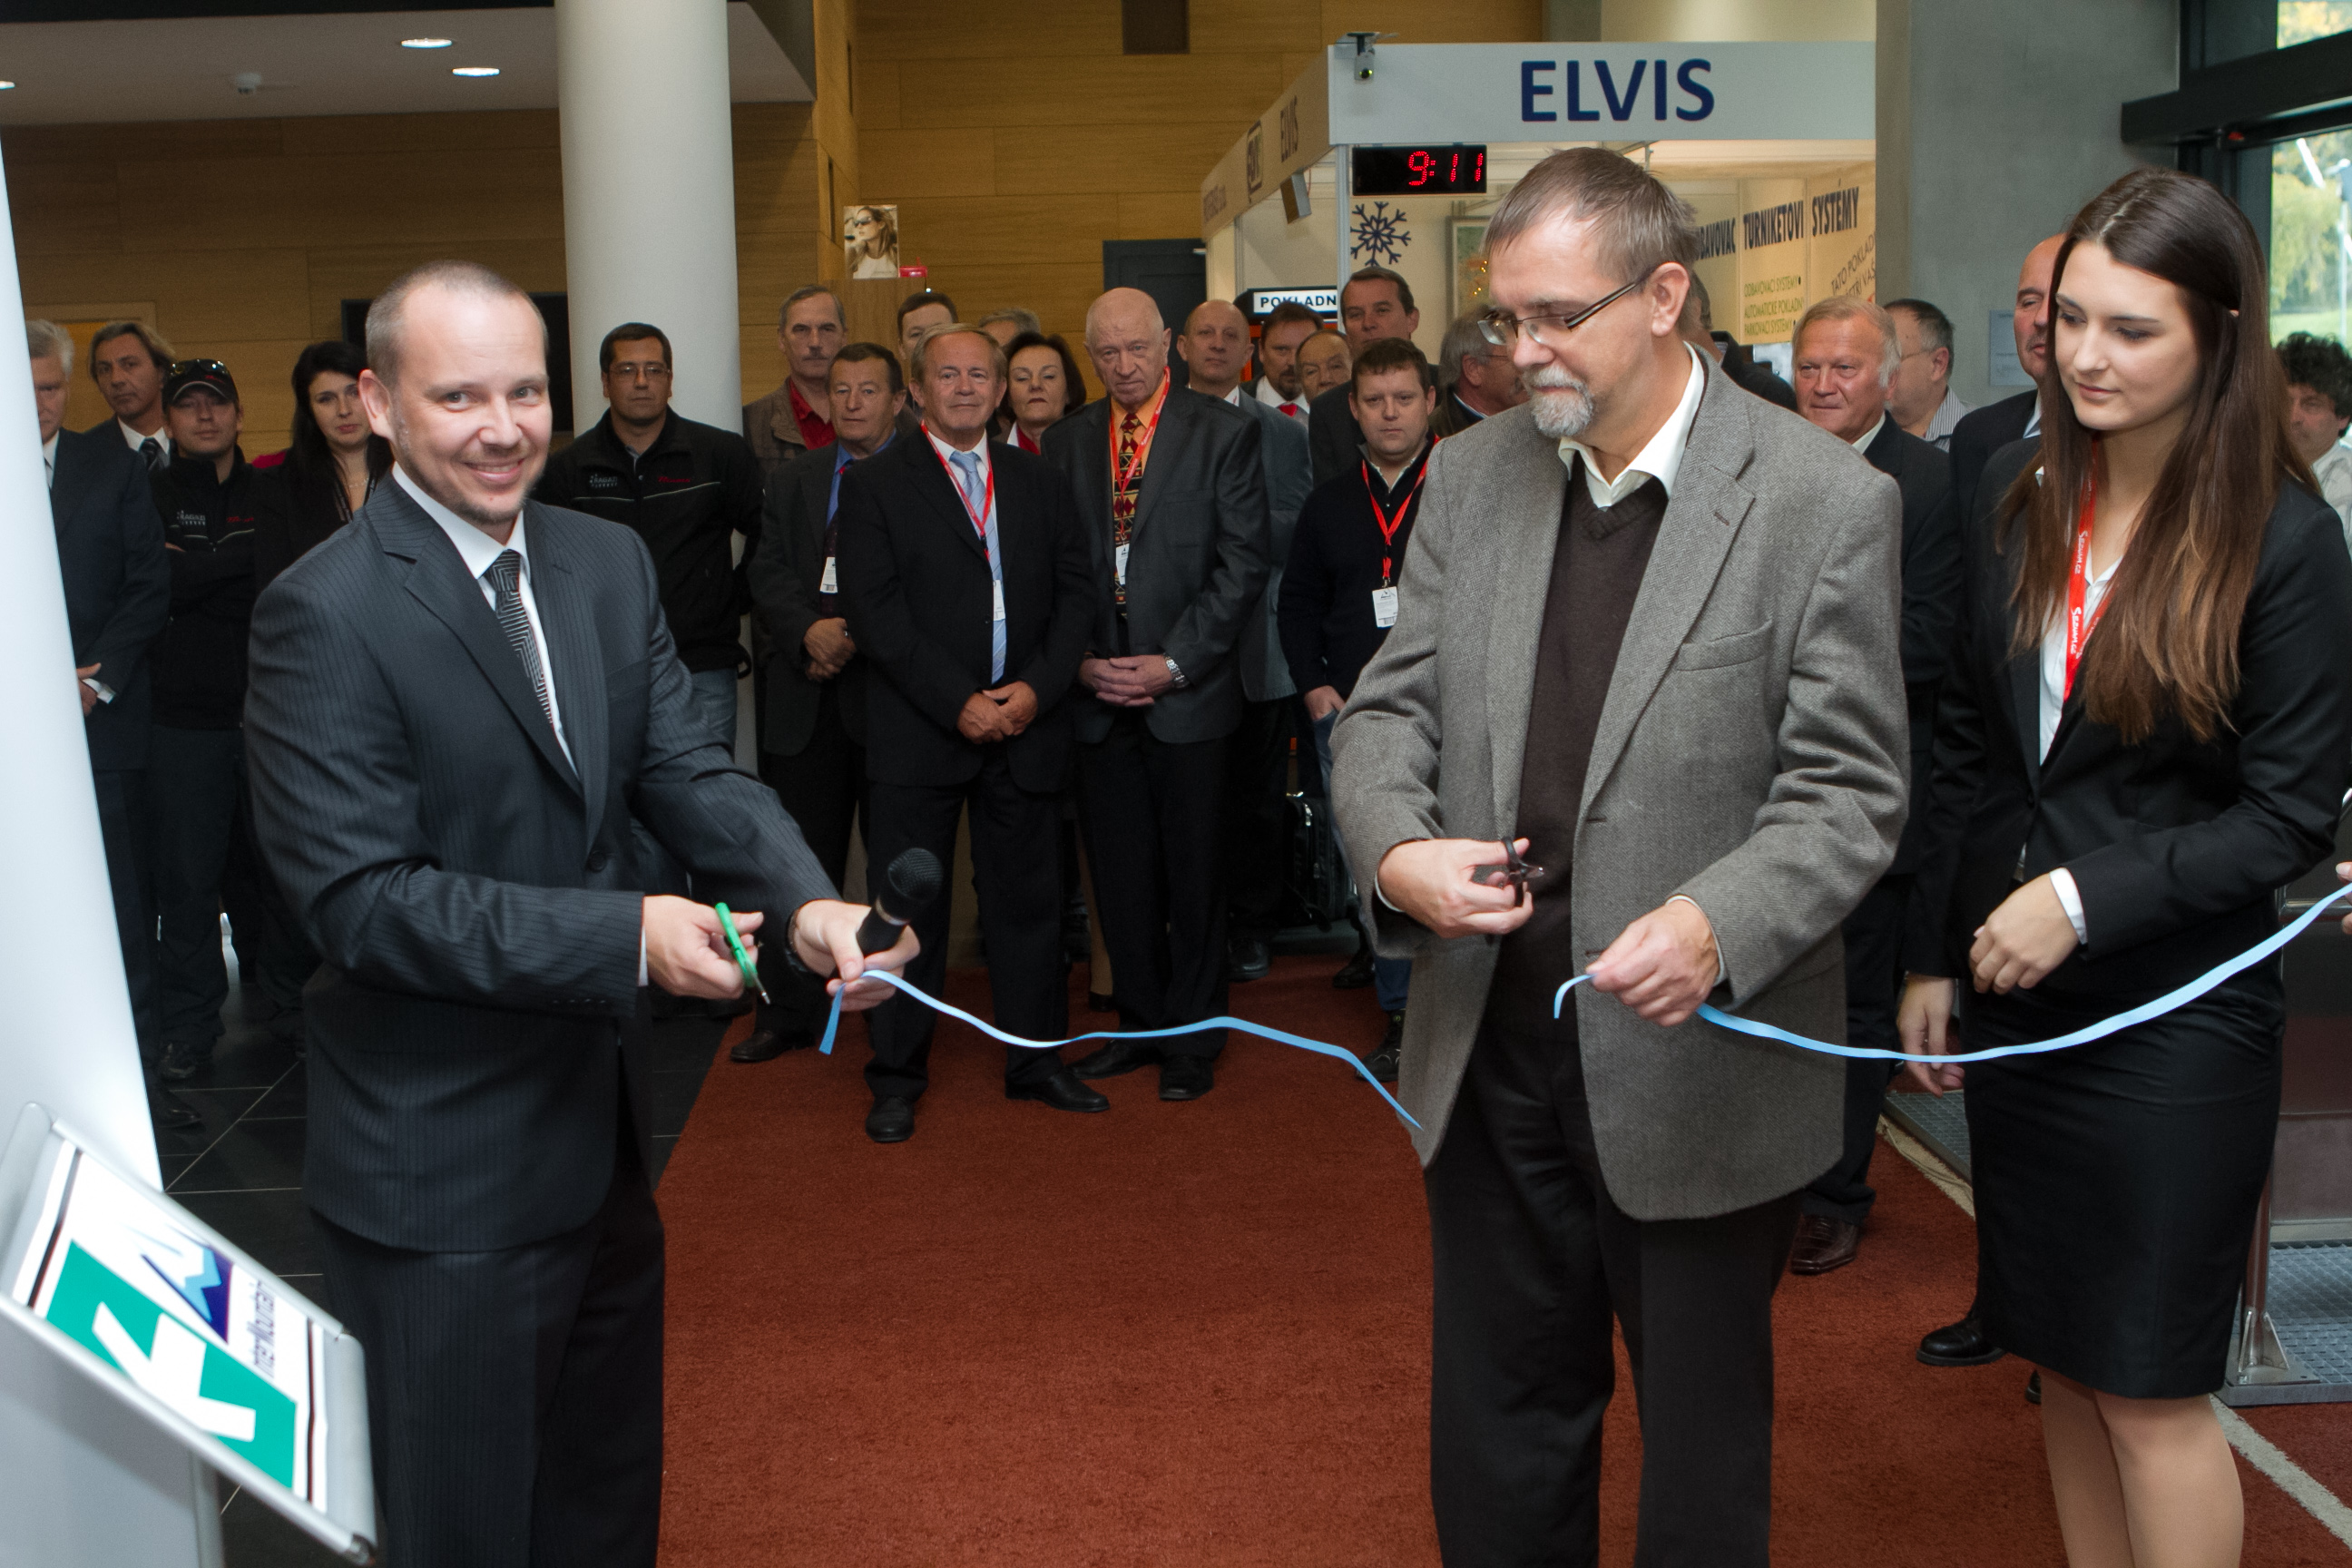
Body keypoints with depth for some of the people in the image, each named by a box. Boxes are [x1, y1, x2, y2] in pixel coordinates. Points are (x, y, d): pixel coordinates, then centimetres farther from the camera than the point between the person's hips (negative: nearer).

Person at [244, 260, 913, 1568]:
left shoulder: (610, 563, 3)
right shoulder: (327, 613, -18)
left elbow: (687, 767, -3)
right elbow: (362, 895, -22)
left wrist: (805, 901, -22)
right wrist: (624, 937, -29)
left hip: (603, 1125, 7)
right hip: (446, 1171, -6)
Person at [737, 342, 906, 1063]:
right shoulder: (790, 482, 15)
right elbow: (767, 573, 5)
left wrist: (860, 636, -17)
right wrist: (811, 630, -13)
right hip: (806, 702, 4)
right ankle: (789, 1013, 18)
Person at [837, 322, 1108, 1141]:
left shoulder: (1041, 482, 13)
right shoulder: (876, 484, 1)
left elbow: (1076, 591, 7)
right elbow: (875, 611, -7)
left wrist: (1036, 689, -8)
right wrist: (957, 702, -14)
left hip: (1027, 726, 3)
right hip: (918, 733, -3)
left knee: (1028, 897, 10)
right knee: (908, 905, 3)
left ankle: (1035, 1059, 23)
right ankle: (897, 1079, 14)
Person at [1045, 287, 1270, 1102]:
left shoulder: (1224, 432, -1)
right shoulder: (1065, 441, 10)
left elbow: (1243, 562, -6)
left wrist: (1174, 663, -12)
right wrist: (1080, 660, -4)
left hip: (1188, 691, -3)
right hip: (1097, 694, 3)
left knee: (1193, 873, 4)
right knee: (1119, 874, 9)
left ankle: (1192, 1038, 17)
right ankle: (1140, 1022, 24)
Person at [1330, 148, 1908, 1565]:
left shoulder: (1827, 502, -11)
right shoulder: (1472, 474, 4)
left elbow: (1849, 794, -12)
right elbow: (1390, 707, 6)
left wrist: (1716, 926, -30)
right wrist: (1397, 846, -16)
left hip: (1696, 1062, -4)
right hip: (1488, 1049, 4)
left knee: (1702, 1436, 16)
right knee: (1496, 1421, 20)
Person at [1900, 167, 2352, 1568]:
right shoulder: (2018, 492, 3)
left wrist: (2089, 899, -19)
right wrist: (1933, 954, 9)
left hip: (2176, 1015, -5)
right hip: (2015, 997, 5)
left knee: (2149, 1386, 4)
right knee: (2065, 1362, 16)